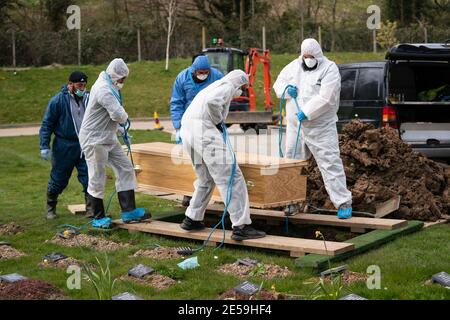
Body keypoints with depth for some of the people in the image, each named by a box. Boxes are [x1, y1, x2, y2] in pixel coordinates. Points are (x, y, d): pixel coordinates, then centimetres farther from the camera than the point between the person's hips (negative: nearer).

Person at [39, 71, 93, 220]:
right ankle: (50, 208, 30)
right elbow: (47, 124, -5)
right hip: (64, 147, -3)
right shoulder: (58, 100, -9)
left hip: (85, 146, 3)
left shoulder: (89, 99, 2)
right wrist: (44, 146, -9)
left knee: (89, 178, -1)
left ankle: (91, 209, 10)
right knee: (58, 180, 9)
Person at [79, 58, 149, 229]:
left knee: (125, 169, 6)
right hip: (95, 140, -10)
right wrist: (124, 119, -7)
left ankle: (129, 211, 9)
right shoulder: (103, 90, -21)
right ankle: (98, 218, 12)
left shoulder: (110, 87, 12)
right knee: (97, 178, 0)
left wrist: (120, 127, 6)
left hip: (109, 138, 10)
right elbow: (118, 114, -28)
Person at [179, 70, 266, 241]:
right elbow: (212, 102, -19)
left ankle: (192, 219, 27)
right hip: (204, 131, -10)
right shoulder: (227, 86, 2)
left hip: (187, 130, 10)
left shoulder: (213, 86, 31)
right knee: (231, 177, -9)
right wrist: (218, 122, -5)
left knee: (206, 179, 23)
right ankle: (241, 227, -13)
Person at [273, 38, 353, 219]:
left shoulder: (329, 69, -8)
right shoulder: (294, 66, 10)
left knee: (330, 163, -9)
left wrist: (306, 112, -22)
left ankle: (343, 202, -5)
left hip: (321, 128, -5)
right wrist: (286, 88, -5)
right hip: (295, 126, 6)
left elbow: (325, 98, -19)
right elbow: (278, 83, 18)